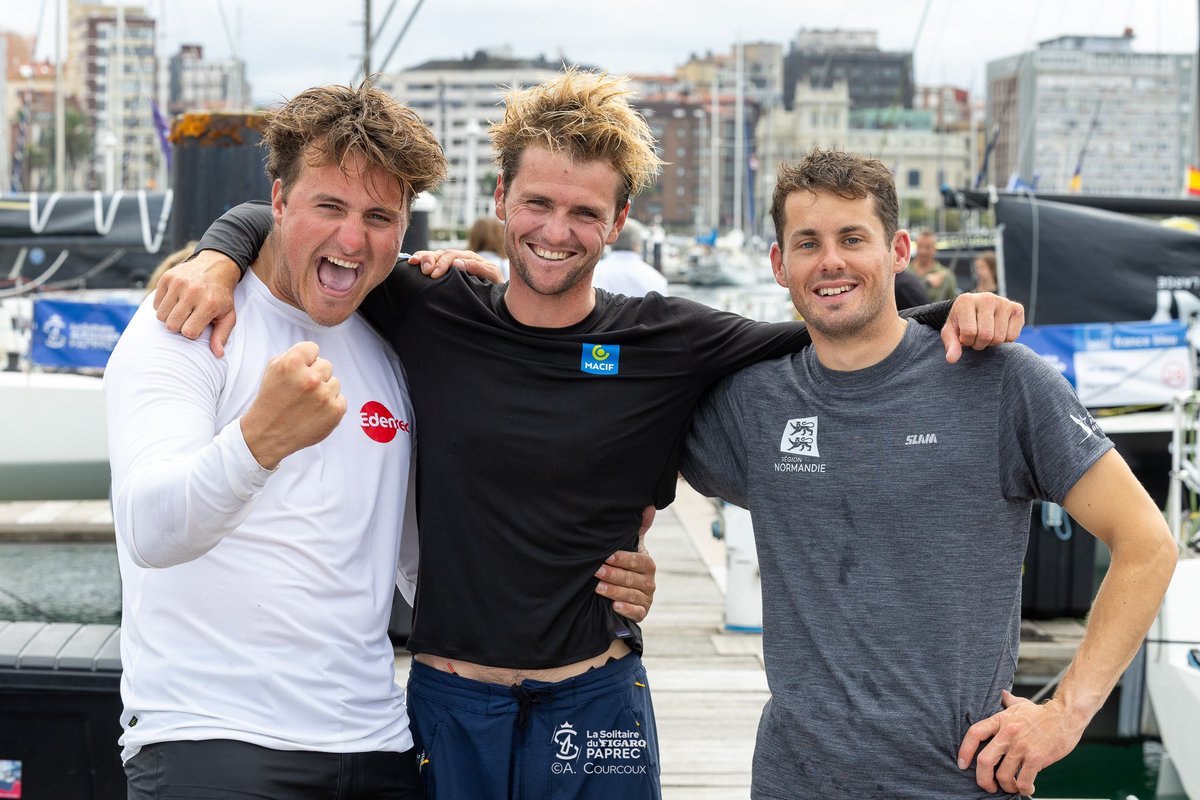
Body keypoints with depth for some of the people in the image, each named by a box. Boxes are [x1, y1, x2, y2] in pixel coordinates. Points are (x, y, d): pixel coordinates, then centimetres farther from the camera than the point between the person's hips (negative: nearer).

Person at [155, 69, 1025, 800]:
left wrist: (956, 315, -11)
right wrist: (220, 256, -10)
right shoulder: (431, 315, -2)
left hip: (593, 699, 0)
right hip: (446, 698, 1)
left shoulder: (666, 343, -2)